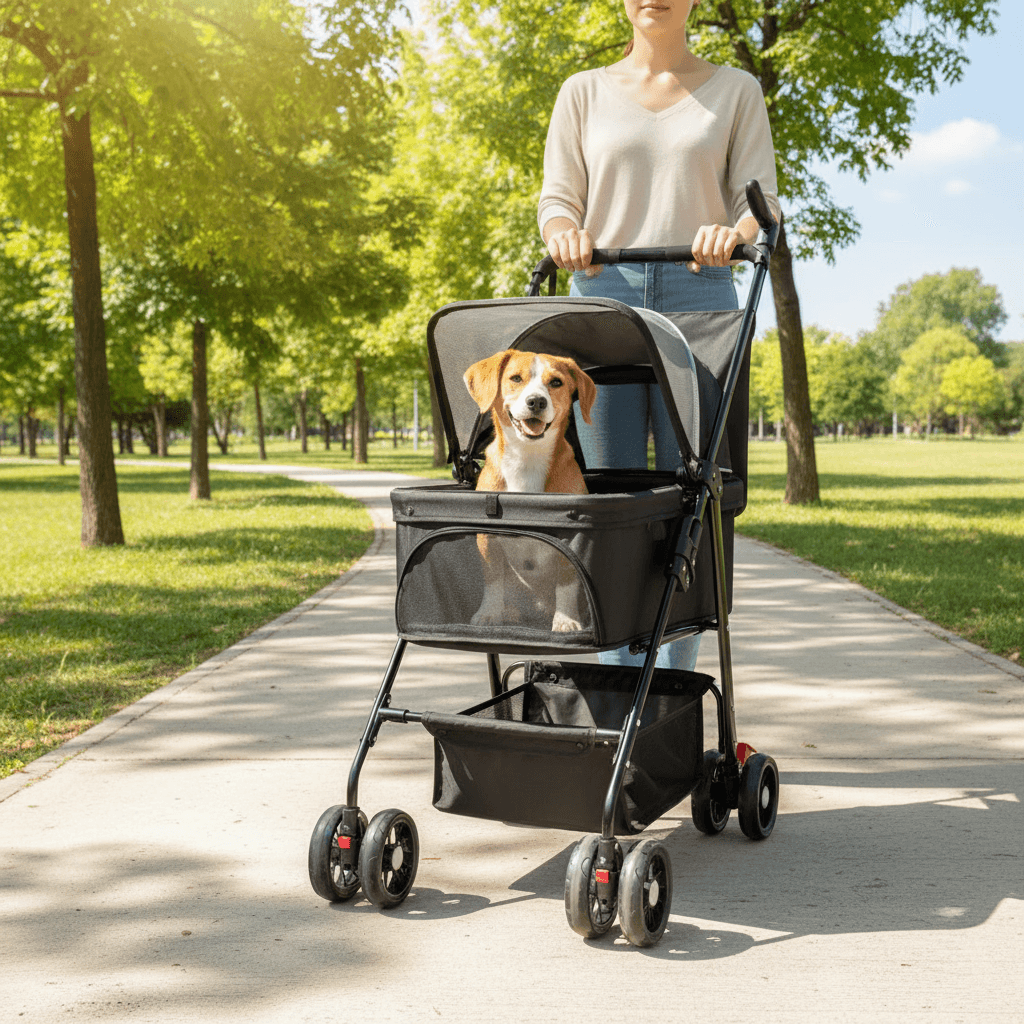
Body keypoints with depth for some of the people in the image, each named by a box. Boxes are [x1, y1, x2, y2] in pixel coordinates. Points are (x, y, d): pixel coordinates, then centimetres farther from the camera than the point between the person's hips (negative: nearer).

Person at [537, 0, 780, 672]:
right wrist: (565, 233, -11)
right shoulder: (584, 93, 17)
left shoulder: (735, 92, 13)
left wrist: (733, 232, -17)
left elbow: (762, 200, 6)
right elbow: (557, 198, 12)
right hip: (602, 295, 1)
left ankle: (676, 687, 5)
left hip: (699, 296, -1)